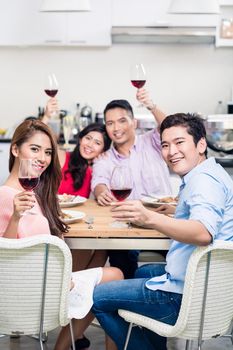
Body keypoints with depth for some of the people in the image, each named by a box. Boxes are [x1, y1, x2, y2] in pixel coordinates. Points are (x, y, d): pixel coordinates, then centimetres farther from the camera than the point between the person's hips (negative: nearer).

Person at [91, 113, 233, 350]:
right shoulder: (209, 174, 13)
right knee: (143, 272, 37)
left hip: (186, 296, -11)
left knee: (97, 298, 2)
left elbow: (203, 232, -37)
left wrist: (150, 218, -49)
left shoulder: (203, 179, -19)